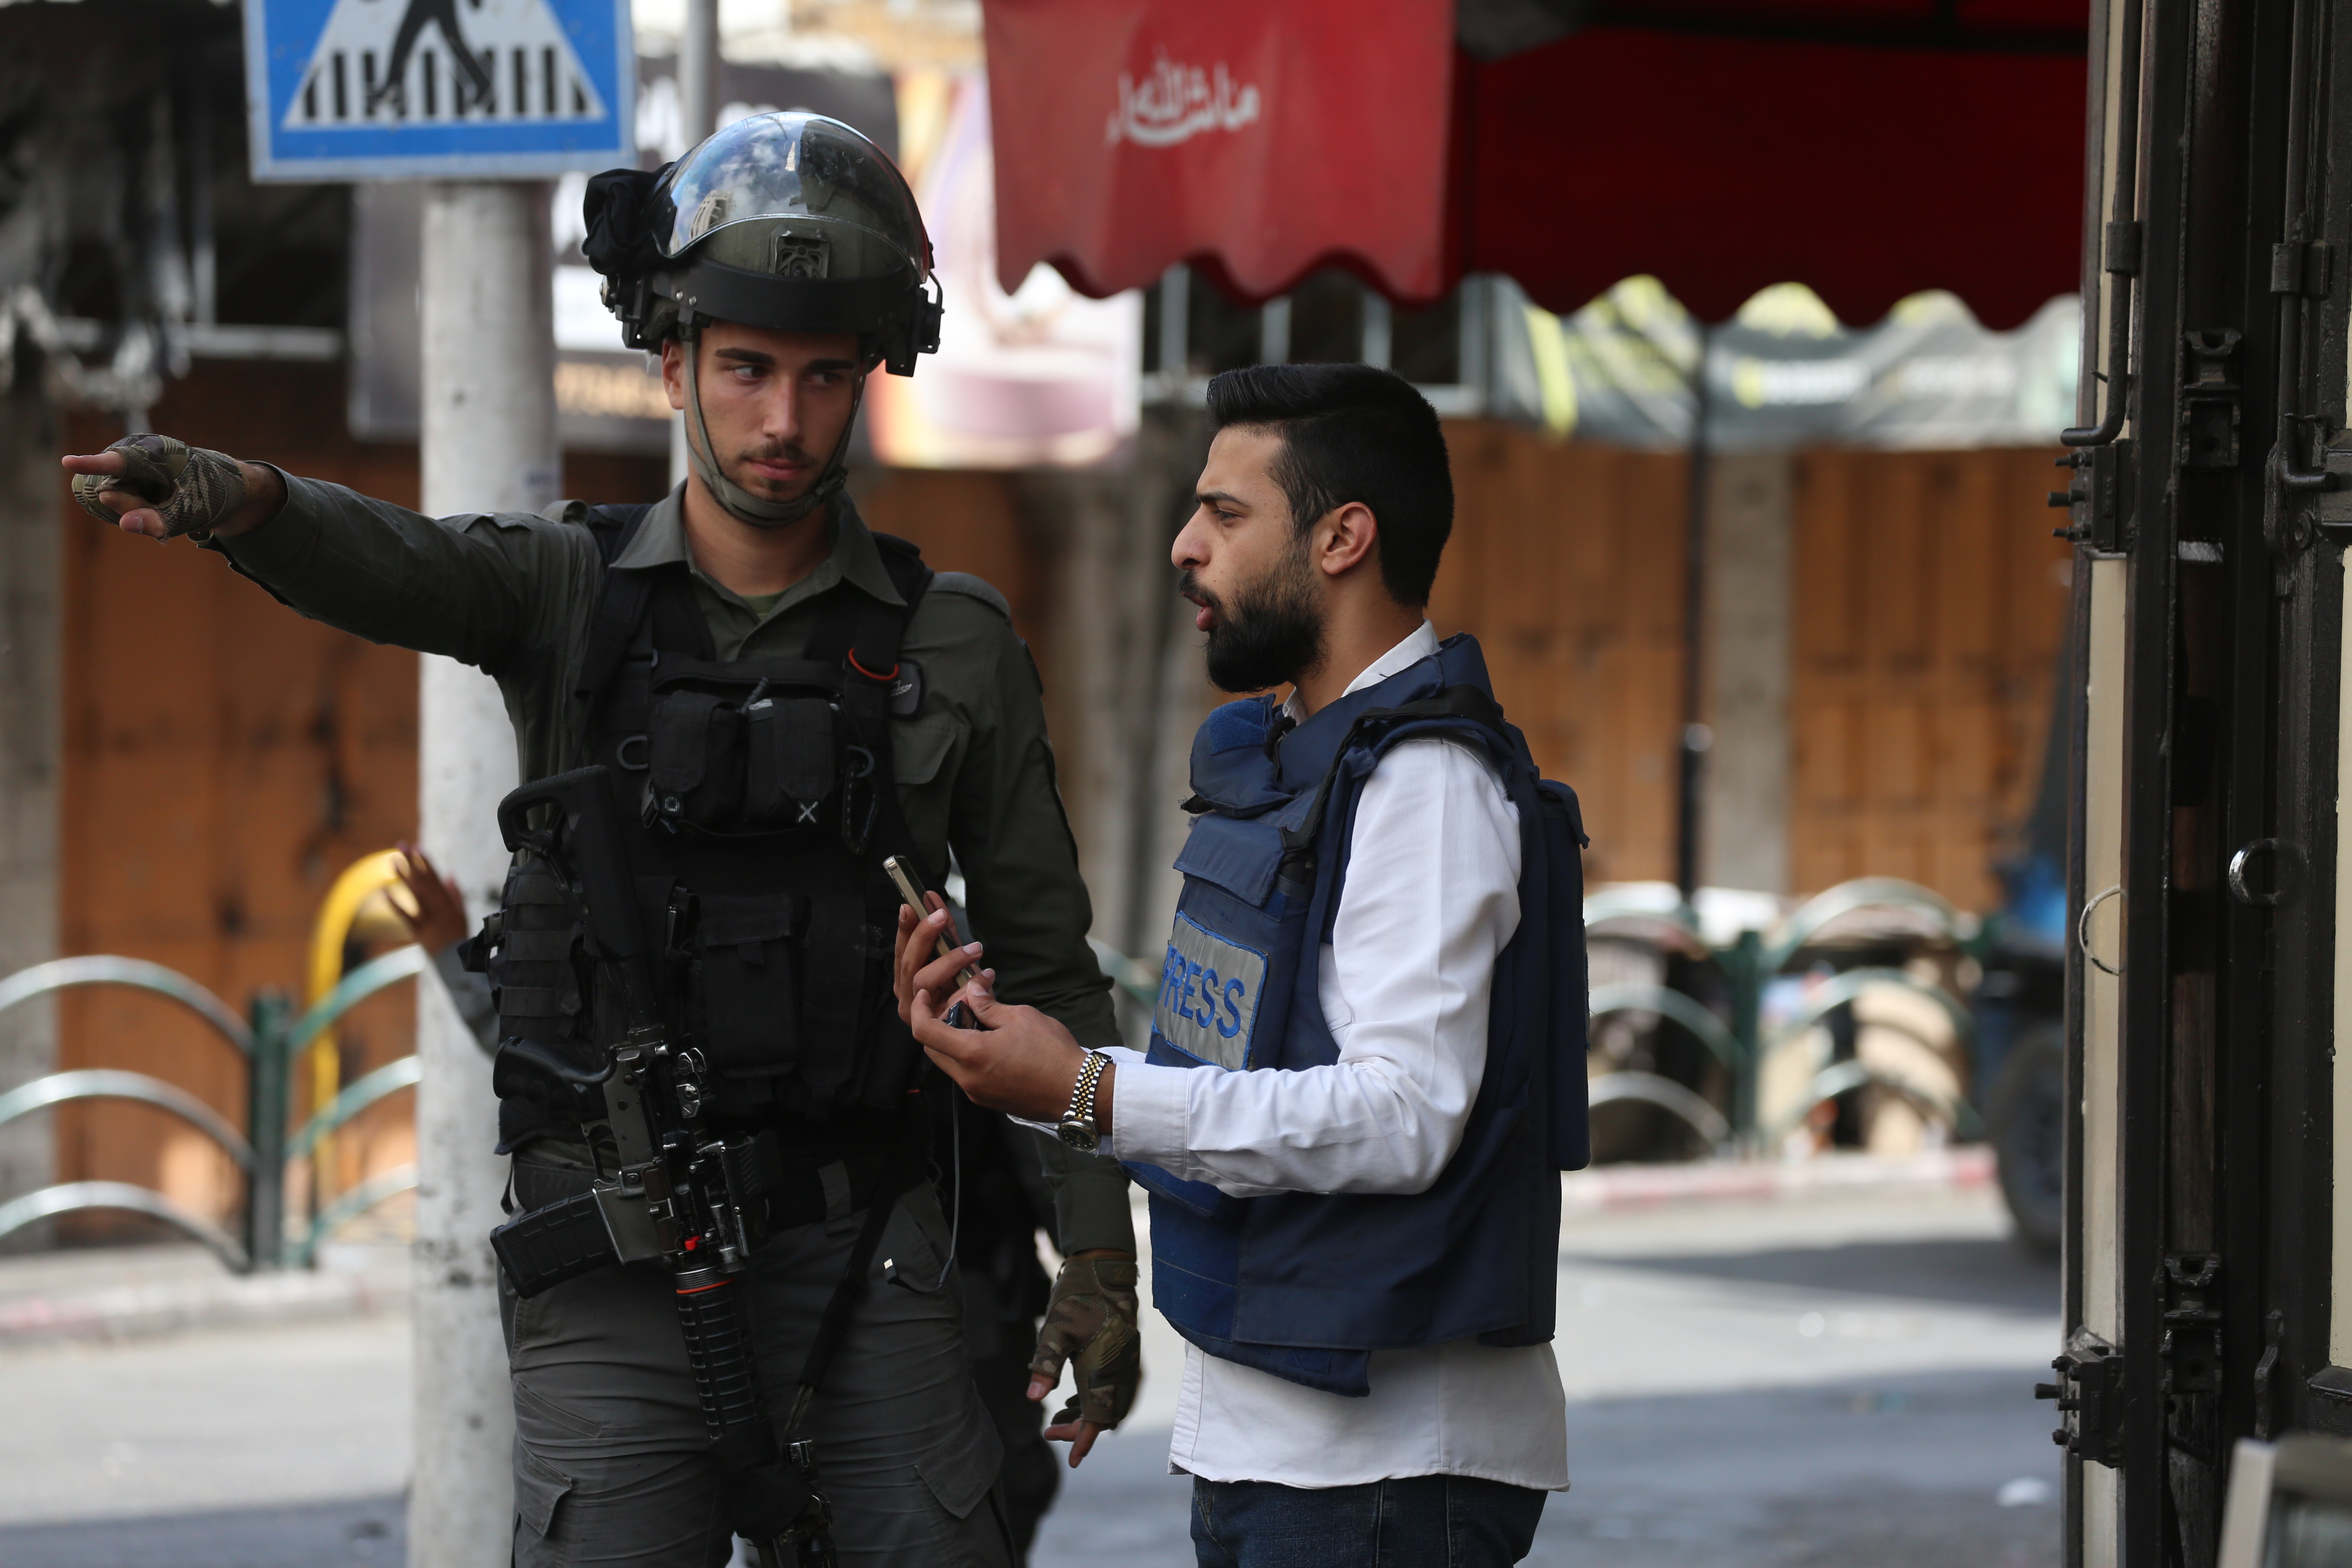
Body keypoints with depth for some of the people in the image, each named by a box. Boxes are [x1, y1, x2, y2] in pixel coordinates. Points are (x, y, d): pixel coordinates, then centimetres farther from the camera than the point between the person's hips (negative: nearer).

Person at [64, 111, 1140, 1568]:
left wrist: (1102, 1254, 2)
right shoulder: (568, 588, 3)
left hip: (868, 1255, 1)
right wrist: (230, 496, -43)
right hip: (618, 1267, -1)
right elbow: (384, 563, -20)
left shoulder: (954, 642, 5)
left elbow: (1049, 968, 8)